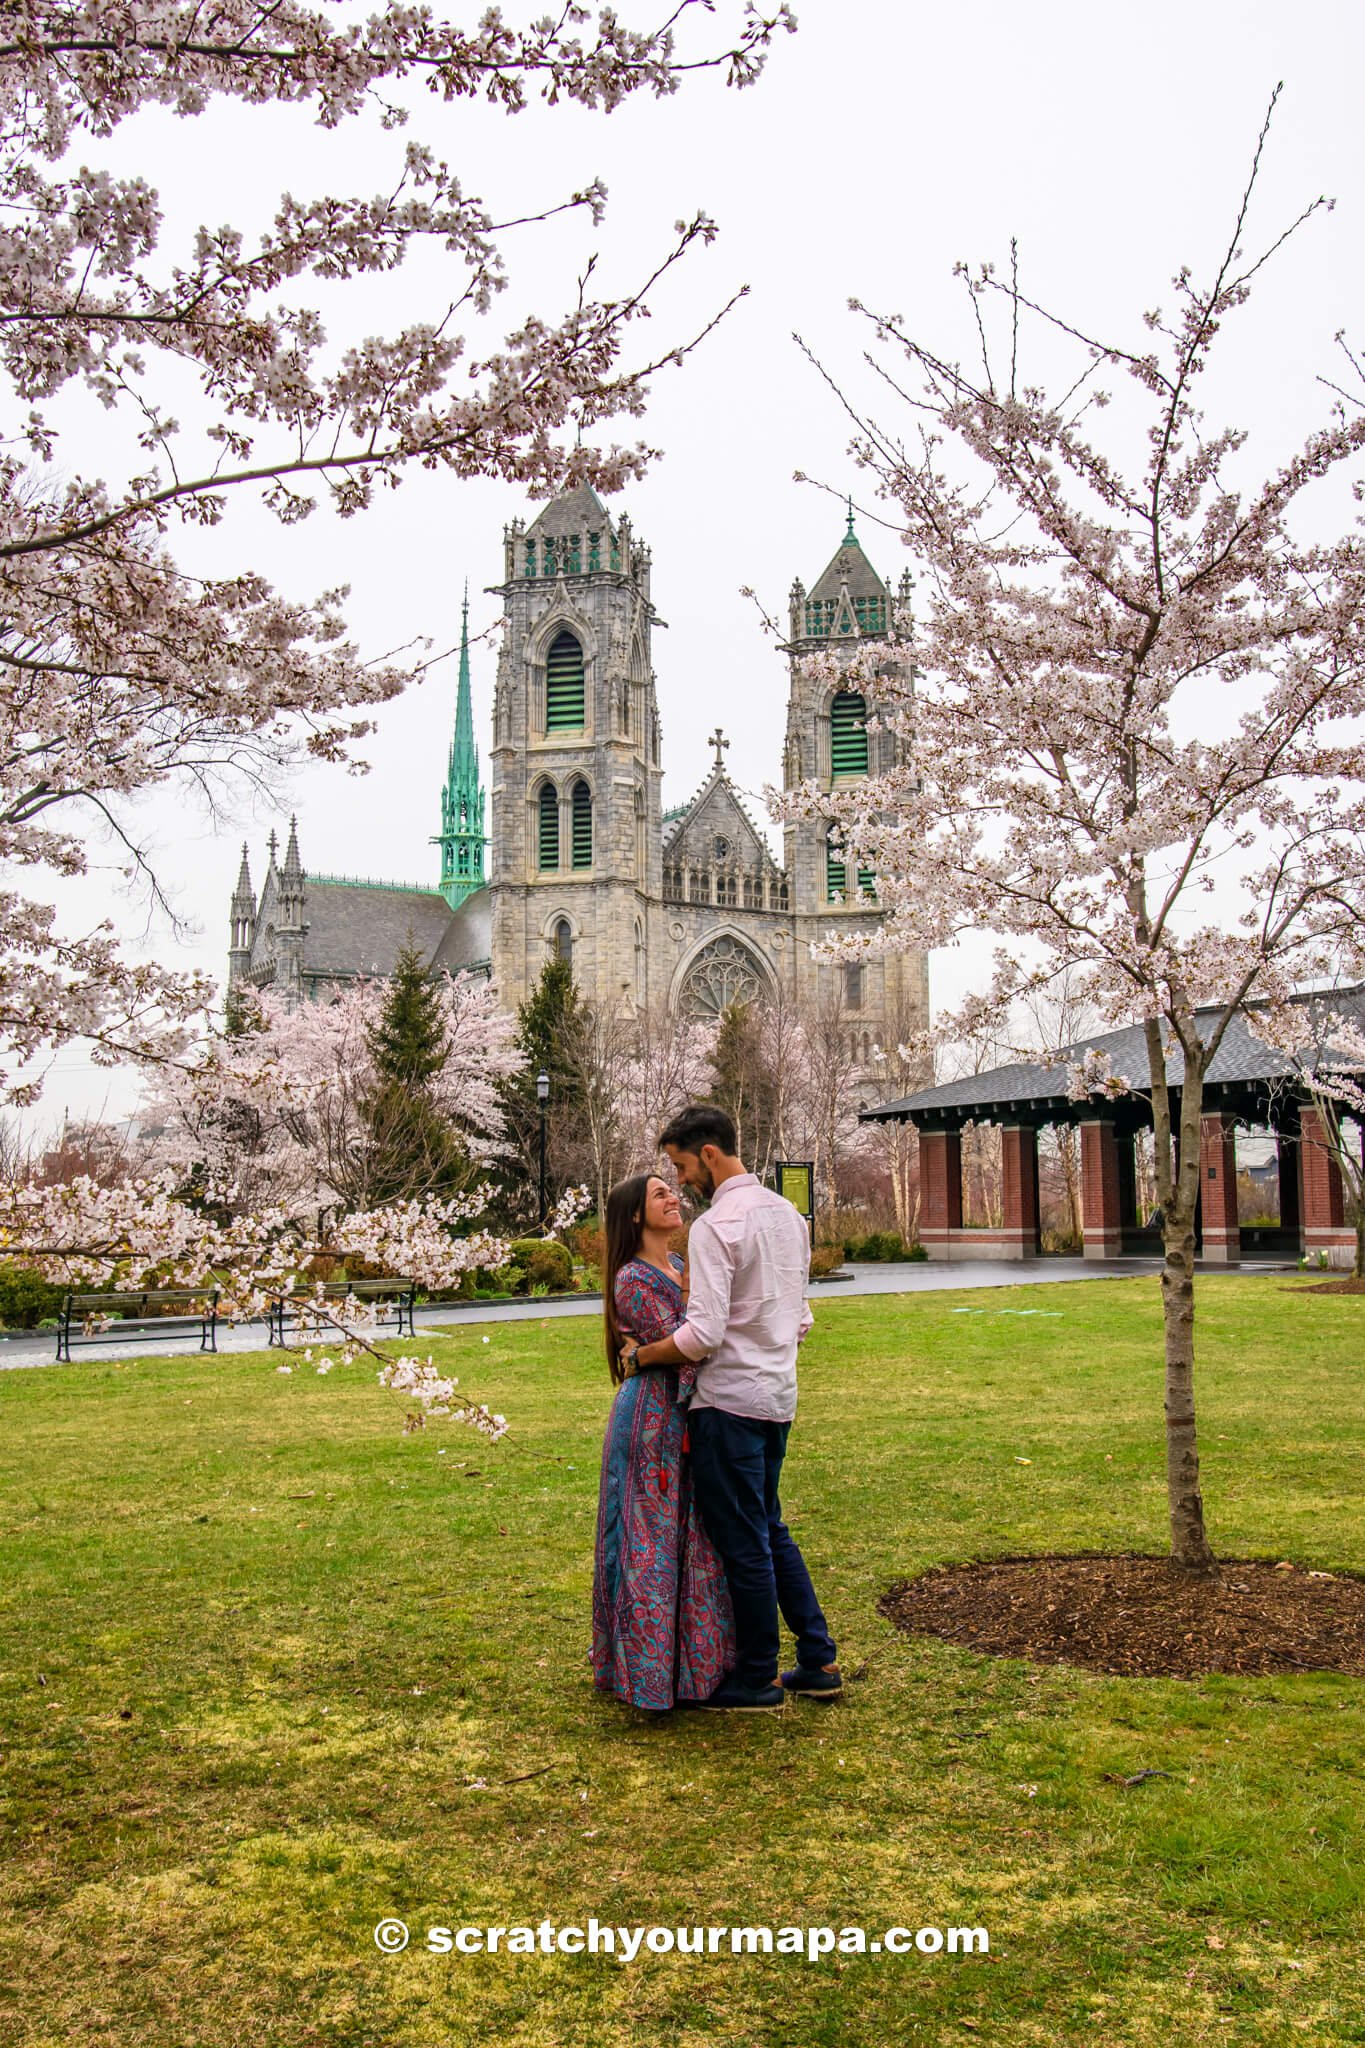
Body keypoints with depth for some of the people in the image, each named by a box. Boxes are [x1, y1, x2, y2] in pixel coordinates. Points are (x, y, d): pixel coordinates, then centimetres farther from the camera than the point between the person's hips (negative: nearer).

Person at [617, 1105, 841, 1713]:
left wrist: (640, 1355, -9)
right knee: (771, 1530, 19)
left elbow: (703, 1334, -22)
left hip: (730, 1401, -9)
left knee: (743, 1542, 3)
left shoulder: (715, 1225, -17)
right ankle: (818, 1662, 23)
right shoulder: (788, 1214, 11)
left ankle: (758, 1679, 15)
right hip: (778, 1395, 9)